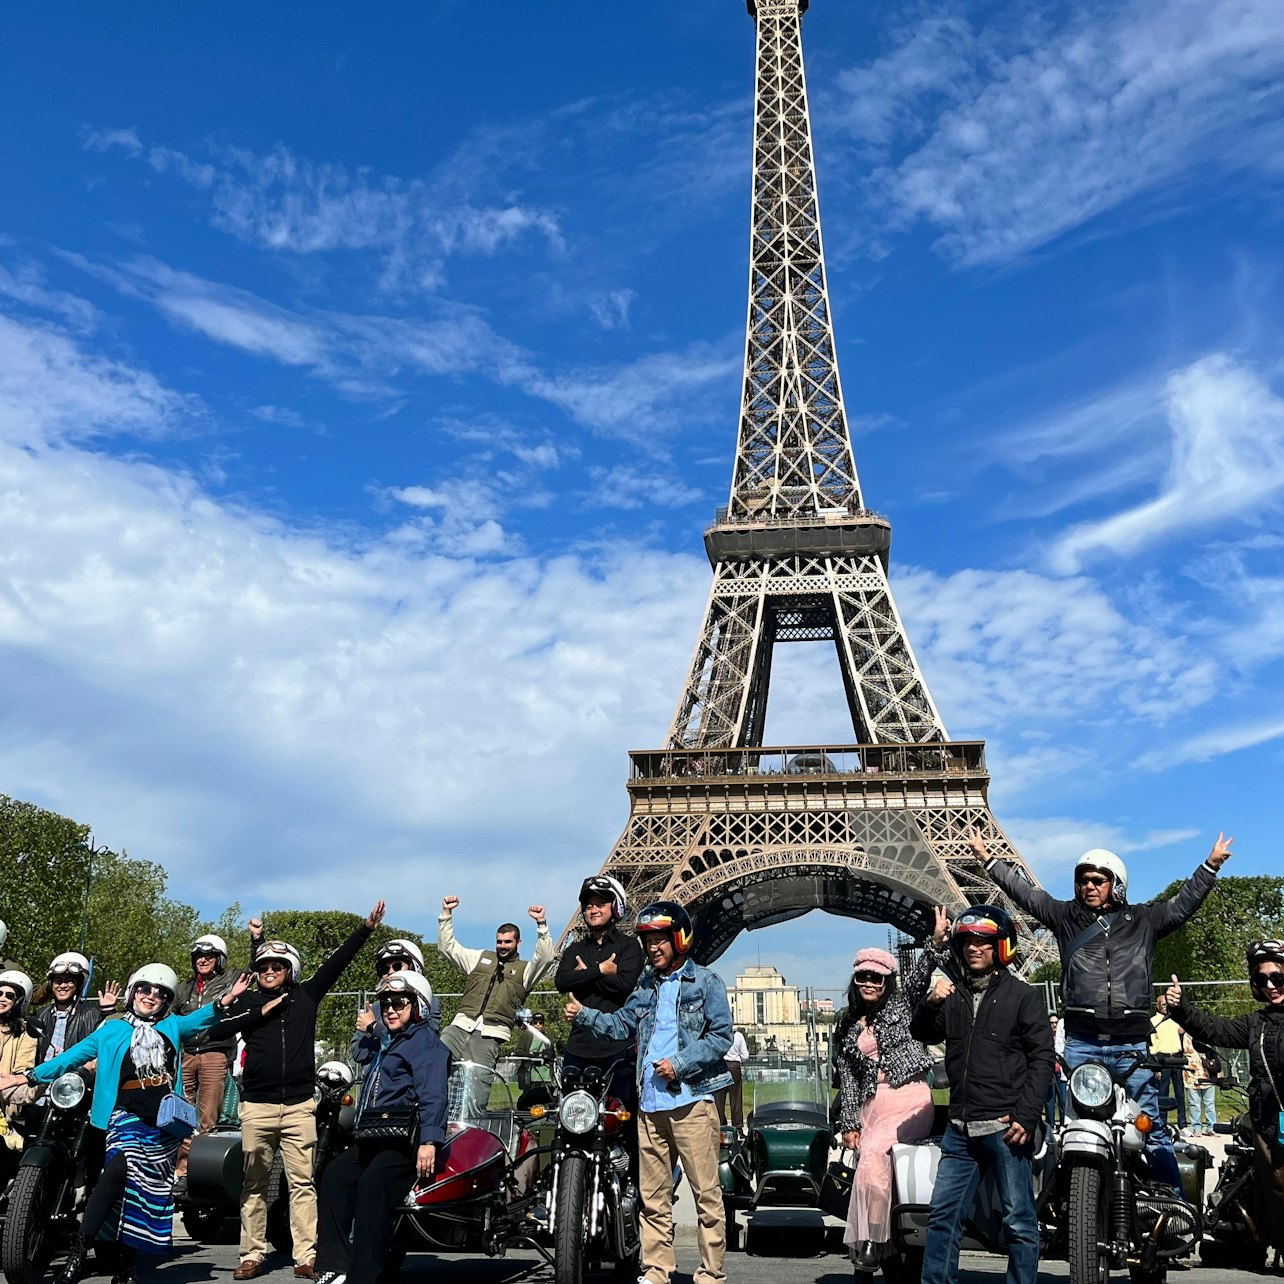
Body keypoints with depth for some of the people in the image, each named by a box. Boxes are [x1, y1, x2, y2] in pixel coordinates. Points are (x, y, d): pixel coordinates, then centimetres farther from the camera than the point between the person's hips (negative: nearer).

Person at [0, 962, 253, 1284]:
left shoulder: (172, 1027, 14)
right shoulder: (112, 1031, 13)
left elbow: (199, 1019, -3)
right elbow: (72, 1056, 12)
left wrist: (224, 1002, -24)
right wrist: (27, 1076, 4)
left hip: (165, 1123, 2)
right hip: (127, 1115, -2)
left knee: (152, 1194, 5)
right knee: (119, 1168, -30)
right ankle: (77, 1251, -27)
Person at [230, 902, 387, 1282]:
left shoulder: (305, 995, 10)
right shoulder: (249, 1003, 10)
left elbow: (337, 962, 6)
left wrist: (367, 927, 1)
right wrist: (263, 1011, -8)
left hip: (299, 1105, 0)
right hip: (257, 1106, 1)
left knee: (302, 1182, -2)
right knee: (253, 1183, 5)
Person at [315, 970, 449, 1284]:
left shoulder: (426, 1041, -3)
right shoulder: (389, 1044, 28)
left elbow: (432, 1095, -17)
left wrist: (429, 1141, -26)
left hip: (407, 1138, -9)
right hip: (374, 1137, 9)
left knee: (372, 1184, -28)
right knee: (335, 1173, -10)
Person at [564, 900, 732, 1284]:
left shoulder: (706, 982, 1)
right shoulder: (646, 985, 19)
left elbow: (721, 1036, -5)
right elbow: (622, 1024, 16)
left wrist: (679, 1064, -12)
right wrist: (585, 1015, 1)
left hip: (691, 1099, -5)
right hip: (650, 1102, 6)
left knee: (706, 1192, -3)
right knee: (653, 1195, 10)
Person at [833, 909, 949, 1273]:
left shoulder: (901, 1003, 10)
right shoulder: (846, 1027, 19)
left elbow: (920, 973, -9)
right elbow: (846, 1078, 15)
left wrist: (936, 943, -27)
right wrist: (848, 1123, 5)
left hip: (909, 1099, -4)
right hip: (871, 1106, 4)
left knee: (873, 1154, -25)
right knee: (869, 1164, -10)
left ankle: (871, 1243, -20)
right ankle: (864, 1246, -5)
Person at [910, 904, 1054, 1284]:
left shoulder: (1023, 996, 1)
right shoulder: (952, 993, 15)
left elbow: (1042, 1058, -4)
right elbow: (921, 1035, 13)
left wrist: (1026, 1116, -12)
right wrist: (929, 1004, -7)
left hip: (1006, 1127, -5)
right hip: (960, 1127, 5)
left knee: (1019, 1220, 3)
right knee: (942, 1214, 8)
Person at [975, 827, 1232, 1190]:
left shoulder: (1143, 919, 11)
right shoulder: (1065, 915, 10)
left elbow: (1184, 903, 12)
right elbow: (1024, 892, 12)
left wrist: (1211, 865, 5)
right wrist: (988, 859, 12)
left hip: (1132, 1043, 0)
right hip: (1081, 1043, 1)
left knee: (1152, 1127, 1)